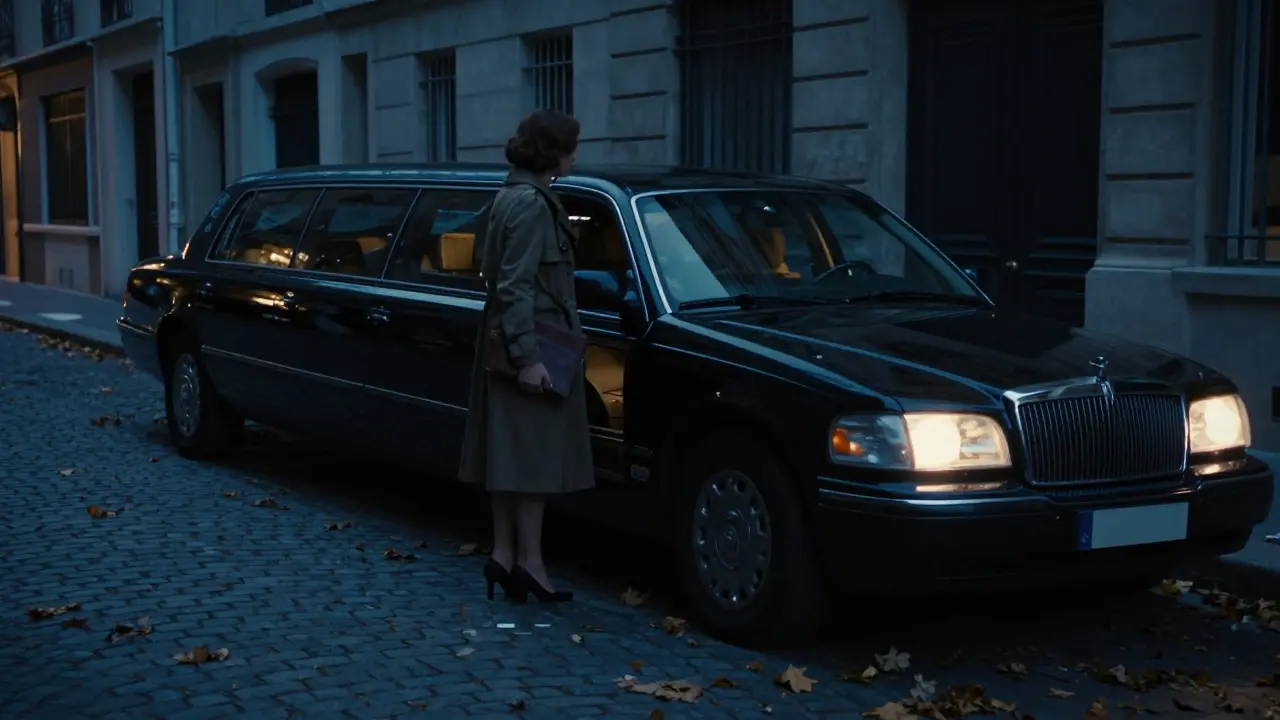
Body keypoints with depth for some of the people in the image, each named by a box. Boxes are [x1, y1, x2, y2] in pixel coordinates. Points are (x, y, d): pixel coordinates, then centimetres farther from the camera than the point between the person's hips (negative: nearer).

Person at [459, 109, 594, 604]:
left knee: (508, 452, 10)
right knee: (533, 453, -5)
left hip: (509, 343, 10)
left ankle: (505, 554, 15)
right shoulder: (531, 203, -17)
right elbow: (515, 286, -21)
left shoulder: (516, 195, 14)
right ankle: (529, 561, 0)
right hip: (531, 345, -10)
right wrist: (528, 357, -23)